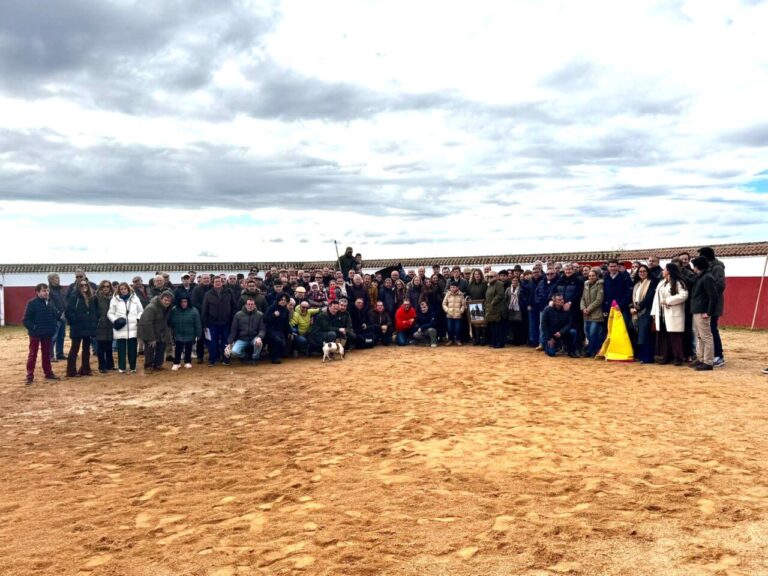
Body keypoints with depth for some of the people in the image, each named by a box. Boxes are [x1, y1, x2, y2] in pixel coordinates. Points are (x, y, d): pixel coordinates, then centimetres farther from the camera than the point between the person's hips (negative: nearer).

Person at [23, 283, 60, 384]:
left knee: (47, 354, 15)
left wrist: (54, 326, 1)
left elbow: (56, 315, 14)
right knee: (33, 354, 1)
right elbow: (26, 320, -11)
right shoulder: (32, 303, -11)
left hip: (48, 334, 5)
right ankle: (30, 375, 4)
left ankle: (48, 373, 24)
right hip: (35, 334, -5)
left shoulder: (51, 303, 5)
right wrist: (33, 327, -22)